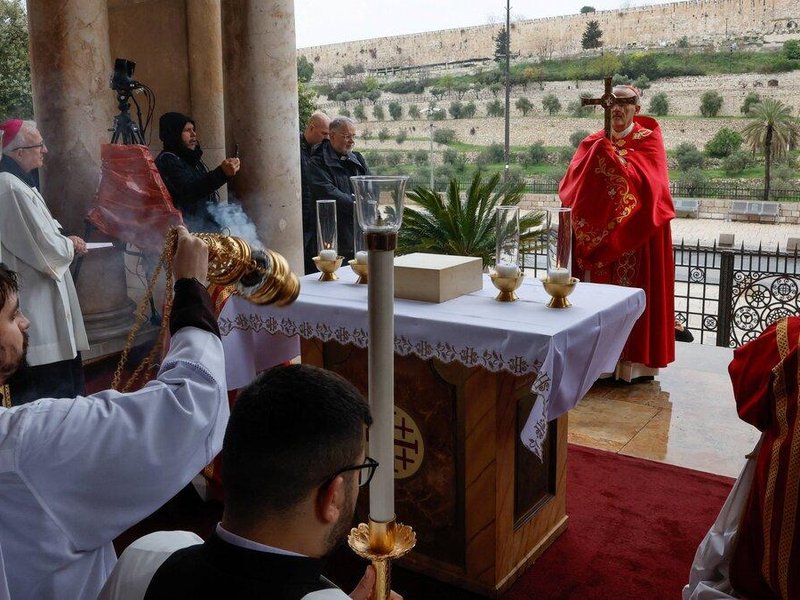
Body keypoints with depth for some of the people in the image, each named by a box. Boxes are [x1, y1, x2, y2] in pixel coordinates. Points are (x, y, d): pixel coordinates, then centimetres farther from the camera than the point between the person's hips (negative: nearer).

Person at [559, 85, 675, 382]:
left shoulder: (648, 140, 1)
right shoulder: (593, 143, 10)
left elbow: (644, 181, -17)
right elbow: (570, 187, -4)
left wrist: (610, 154, -20)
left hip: (637, 237, -3)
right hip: (596, 234, 3)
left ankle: (634, 360, 8)